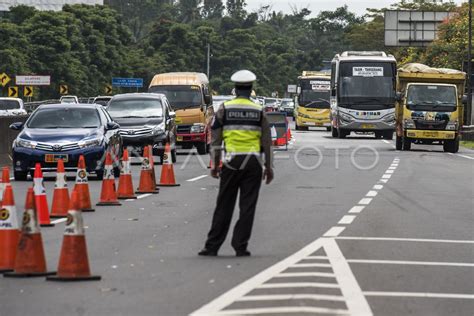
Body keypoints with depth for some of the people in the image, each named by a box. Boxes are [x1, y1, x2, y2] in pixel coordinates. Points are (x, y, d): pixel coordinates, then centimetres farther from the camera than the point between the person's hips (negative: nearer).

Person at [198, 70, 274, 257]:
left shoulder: (224, 109, 3)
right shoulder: (259, 111, 4)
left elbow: (215, 139, 3)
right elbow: (266, 141, 5)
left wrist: (214, 164, 10)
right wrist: (269, 167, 12)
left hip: (231, 162, 0)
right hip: (253, 162, 0)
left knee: (224, 206, 5)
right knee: (247, 207, 4)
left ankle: (212, 246, 5)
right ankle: (240, 247, 2)